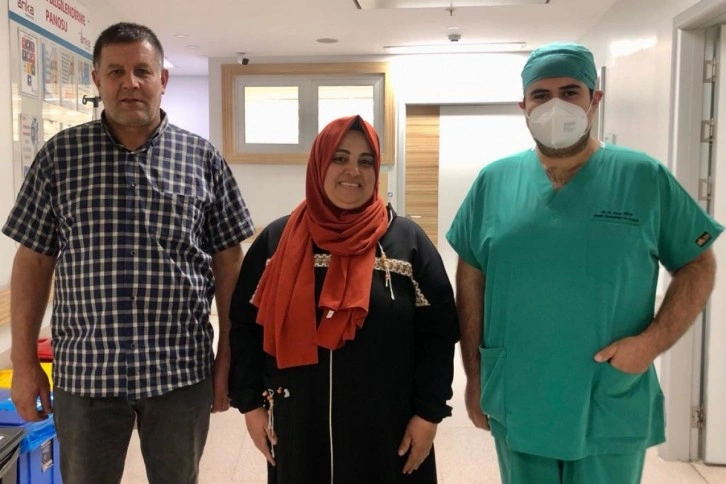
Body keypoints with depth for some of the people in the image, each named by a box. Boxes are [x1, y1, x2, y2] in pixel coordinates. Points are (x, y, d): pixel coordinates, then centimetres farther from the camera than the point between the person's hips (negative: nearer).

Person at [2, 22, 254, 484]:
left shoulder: (202, 157, -1)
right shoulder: (60, 154, 0)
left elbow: (228, 262, 1)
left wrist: (228, 357, -1)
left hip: (182, 371, 0)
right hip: (85, 372, 1)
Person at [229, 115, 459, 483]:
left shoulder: (409, 242, -3)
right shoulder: (277, 241, 1)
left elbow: (437, 333, -3)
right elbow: (245, 326, 4)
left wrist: (428, 413, -6)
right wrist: (251, 403, 1)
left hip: (386, 426, -1)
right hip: (297, 424, 2)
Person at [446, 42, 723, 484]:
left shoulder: (645, 178, -5)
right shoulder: (494, 181, -1)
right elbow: (471, 278, 3)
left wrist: (652, 342, -15)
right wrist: (474, 374, 3)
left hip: (612, 414, -1)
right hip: (515, 407, 2)